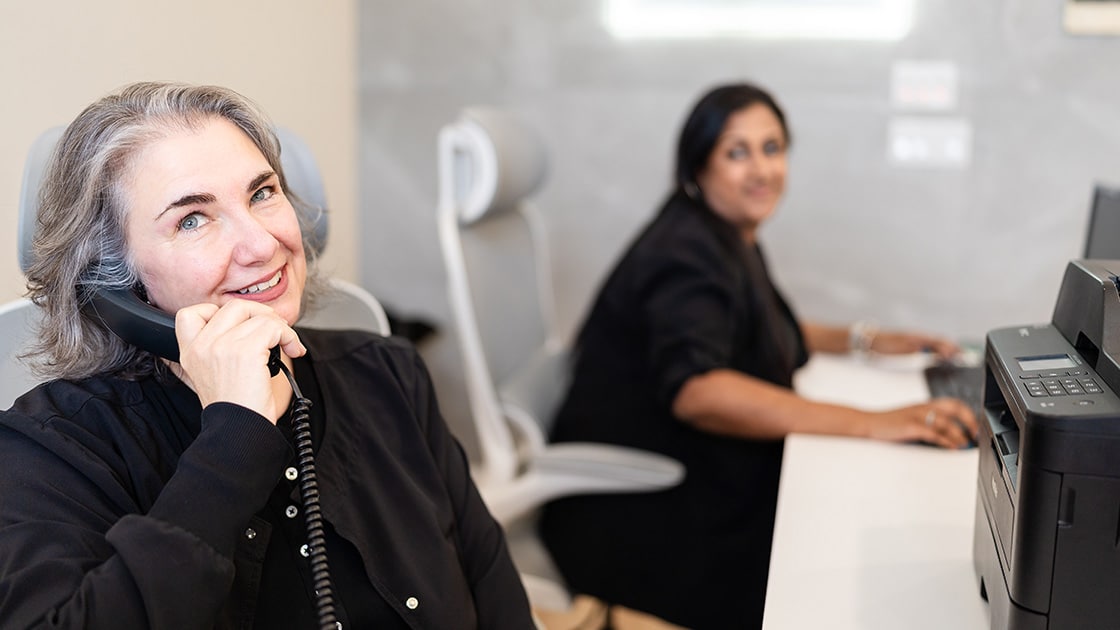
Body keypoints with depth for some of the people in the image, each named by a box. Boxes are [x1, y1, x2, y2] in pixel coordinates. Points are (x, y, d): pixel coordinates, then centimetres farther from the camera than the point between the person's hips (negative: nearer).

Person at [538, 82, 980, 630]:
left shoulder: (730, 238, 10)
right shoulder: (686, 252, -19)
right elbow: (695, 390, -35)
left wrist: (866, 340, 11)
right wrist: (871, 423, -39)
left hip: (705, 492, 9)